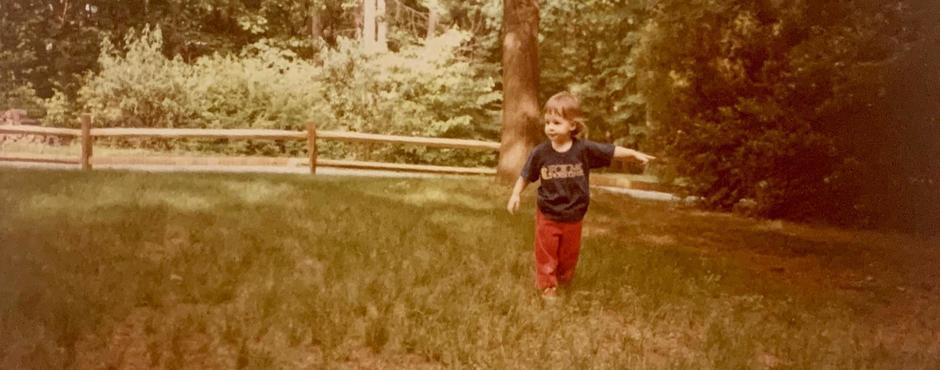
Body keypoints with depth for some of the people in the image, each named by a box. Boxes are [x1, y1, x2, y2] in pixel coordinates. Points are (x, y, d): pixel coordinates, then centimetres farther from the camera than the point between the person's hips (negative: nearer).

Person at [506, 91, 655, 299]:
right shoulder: (540, 153, -13)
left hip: (573, 217, 1)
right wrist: (515, 195, -12)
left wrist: (635, 154, -12)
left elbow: (612, 151, -5)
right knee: (546, 254, 7)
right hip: (547, 217, -1)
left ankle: (564, 280, 41)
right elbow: (525, 176, -2)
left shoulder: (584, 149, -14)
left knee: (569, 255, 18)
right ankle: (547, 287, 23)